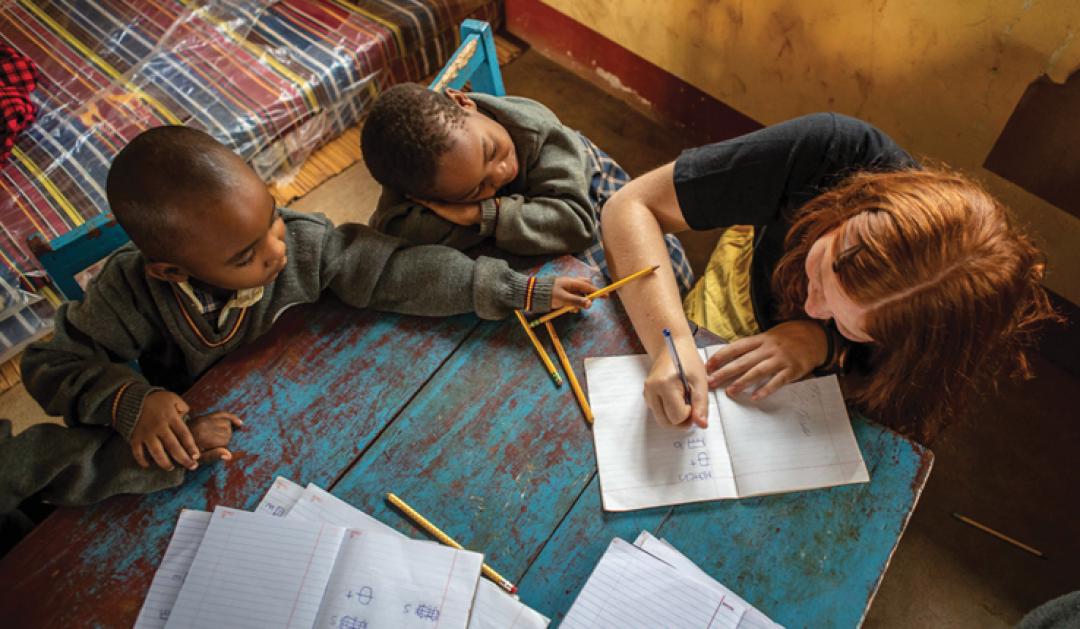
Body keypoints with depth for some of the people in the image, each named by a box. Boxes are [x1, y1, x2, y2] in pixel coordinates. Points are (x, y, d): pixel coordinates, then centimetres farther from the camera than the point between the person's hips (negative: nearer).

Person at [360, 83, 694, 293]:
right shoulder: (416, 179, -38)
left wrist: (484, 213, -53)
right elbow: (391, 232, -51)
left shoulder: (532, 124, -42)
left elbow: (576, 221, -47)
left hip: (587, 188, 0)